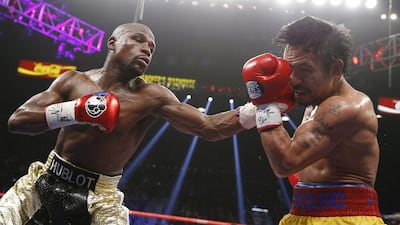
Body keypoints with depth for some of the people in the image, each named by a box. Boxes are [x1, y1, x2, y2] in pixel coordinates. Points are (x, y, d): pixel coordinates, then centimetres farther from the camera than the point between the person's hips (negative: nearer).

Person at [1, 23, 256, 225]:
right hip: (46, 182, 3)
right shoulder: (73, 81, -2)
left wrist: (256, 109, -29)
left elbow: (209, 127, -16)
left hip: (98, 198, -2)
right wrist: (74, 111, -23)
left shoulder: (151, 97, -11)